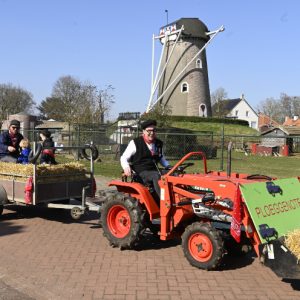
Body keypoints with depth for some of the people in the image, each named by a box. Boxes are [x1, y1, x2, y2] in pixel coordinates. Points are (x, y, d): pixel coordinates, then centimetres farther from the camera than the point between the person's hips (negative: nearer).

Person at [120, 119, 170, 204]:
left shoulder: (158, 144, 17)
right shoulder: (135, 143, 1)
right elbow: (124, 158, 3)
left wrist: (169, 167, 13)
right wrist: (126, 167, -18)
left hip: (154, 171, 5)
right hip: (141, 173, -5)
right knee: (156, 176, -36)